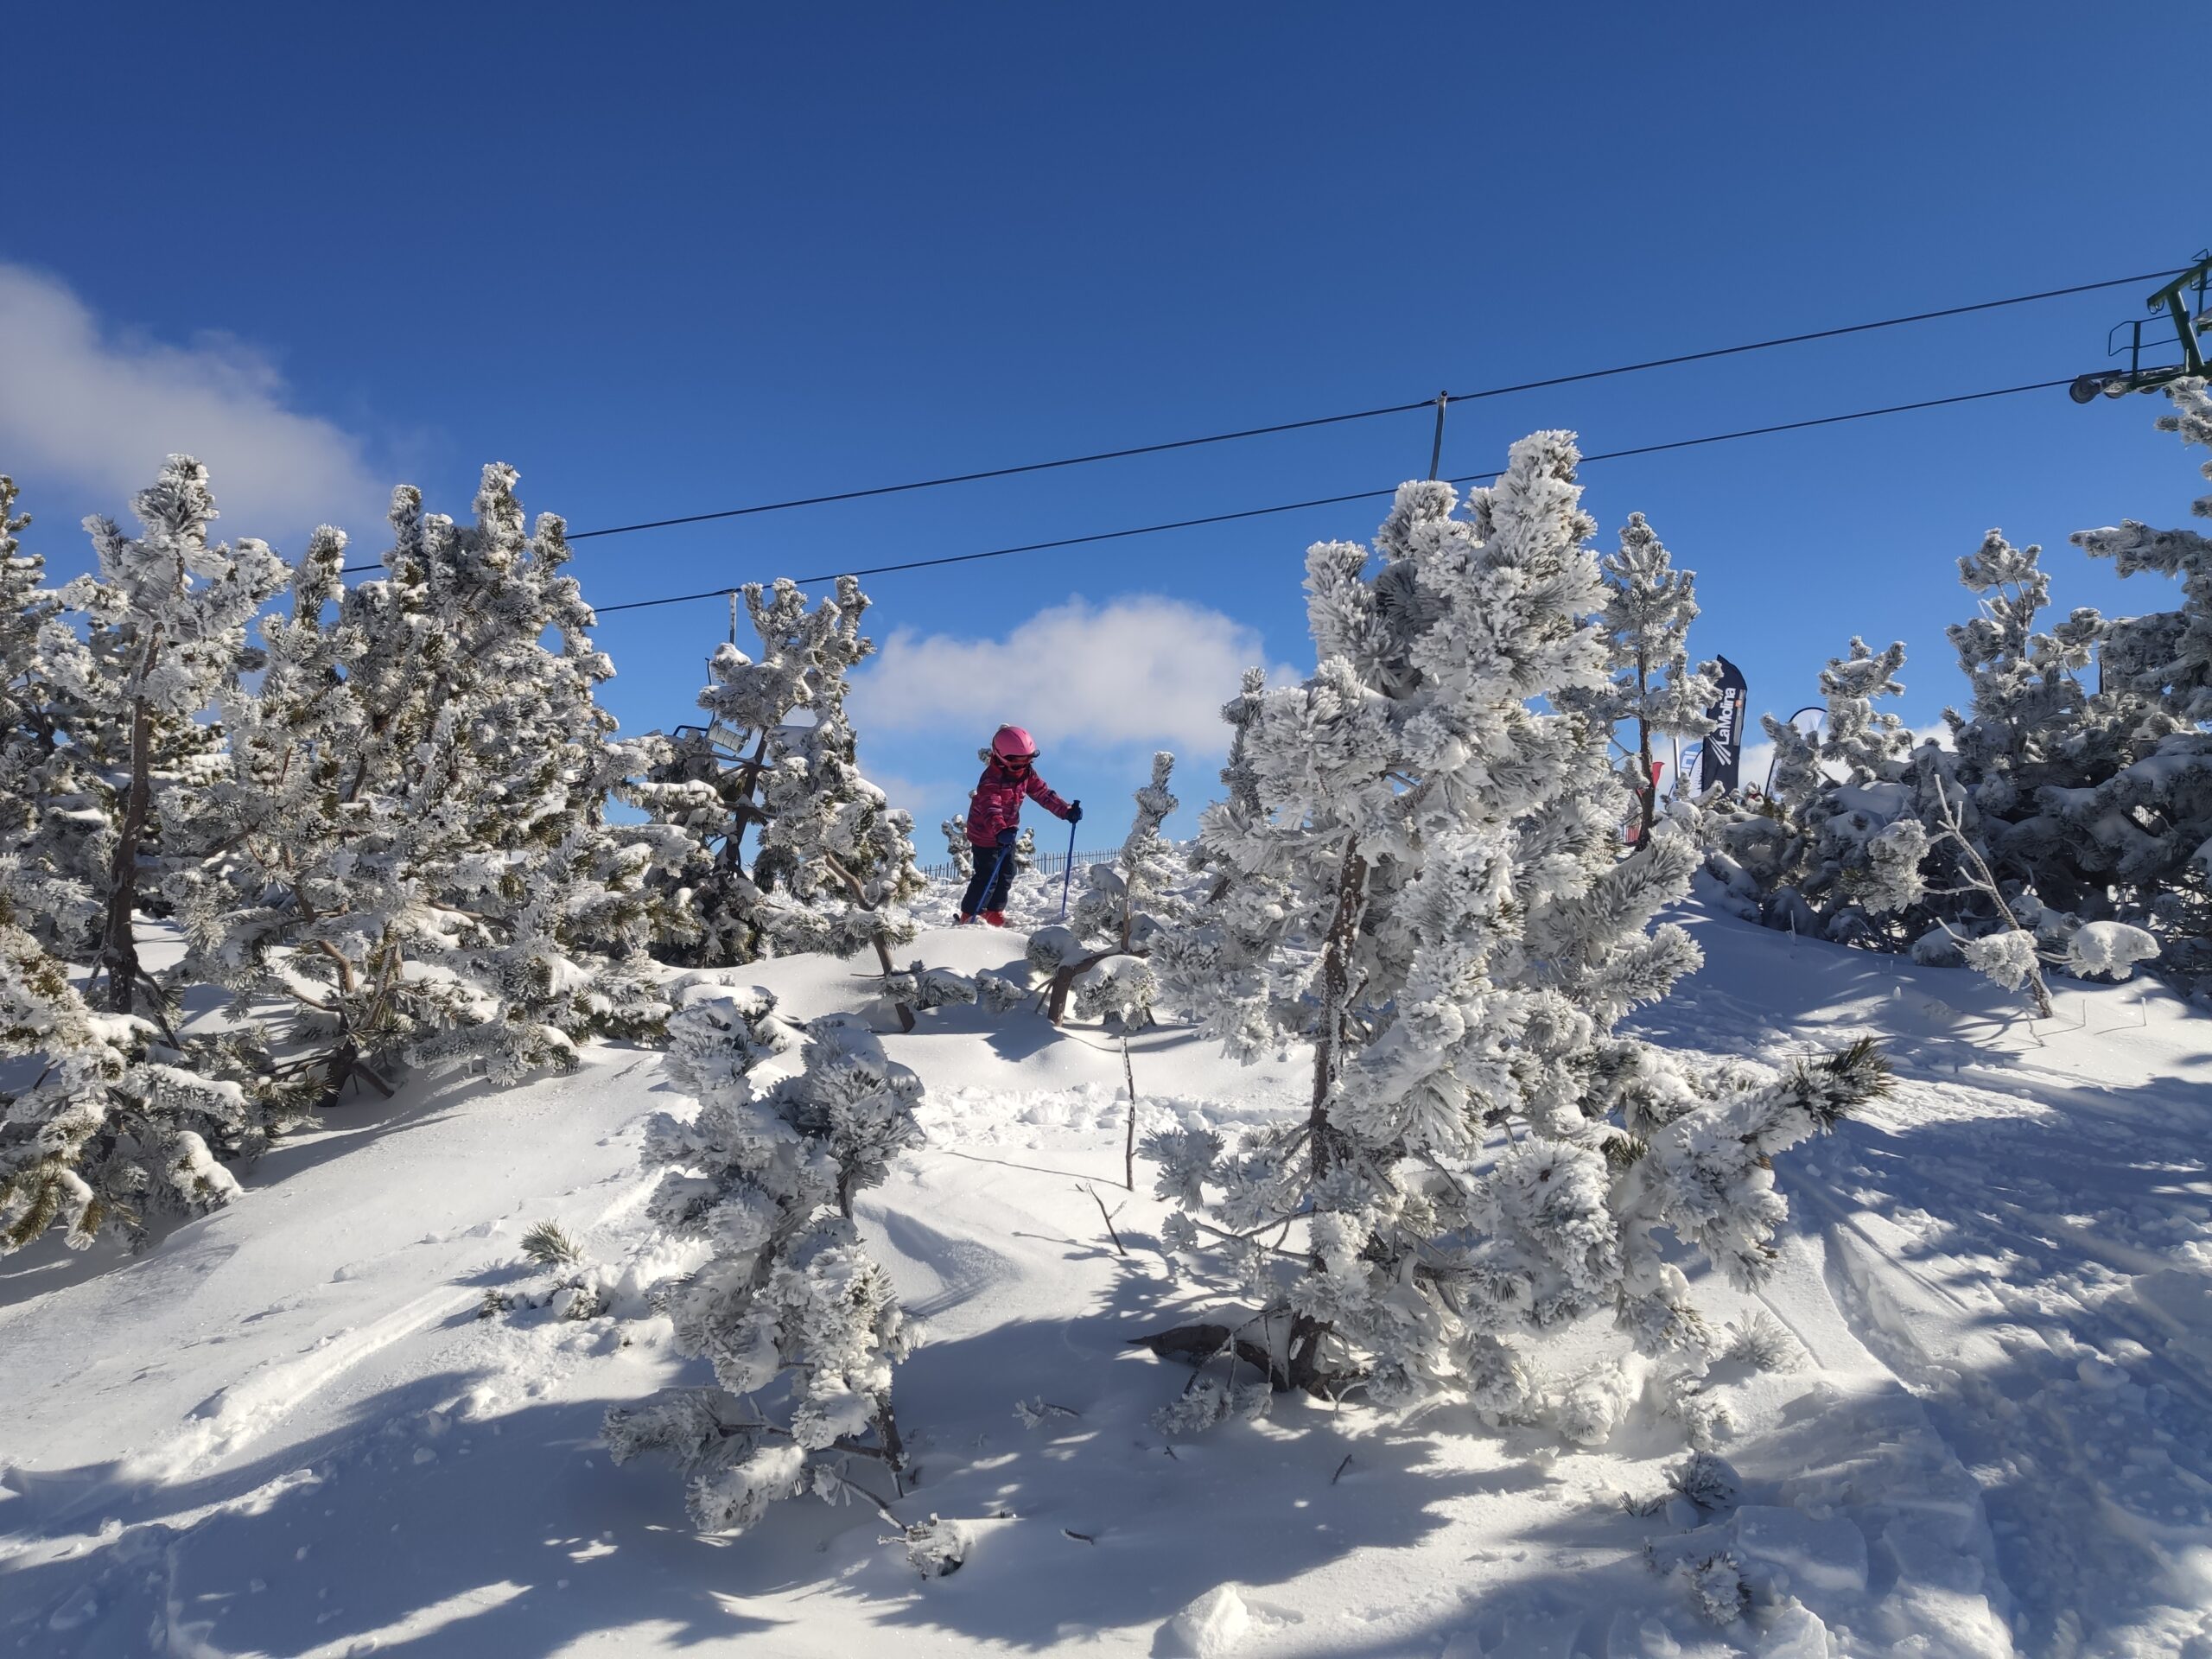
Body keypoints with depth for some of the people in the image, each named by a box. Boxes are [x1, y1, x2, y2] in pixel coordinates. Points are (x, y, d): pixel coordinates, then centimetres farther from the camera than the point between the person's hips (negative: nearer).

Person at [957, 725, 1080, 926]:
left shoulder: (1026, 773, -7)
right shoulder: (991, 779, -30)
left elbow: (1043, 794, 0)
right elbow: (991, 809, -43)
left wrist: (1066, 810, -12)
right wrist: (1000, 831, -61)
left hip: (1007, 832, 8)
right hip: (984, 834, -8)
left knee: (1006, 874, 14)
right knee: (987, 877, -7)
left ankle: (994, 913, 30)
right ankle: (970, 917, 7)